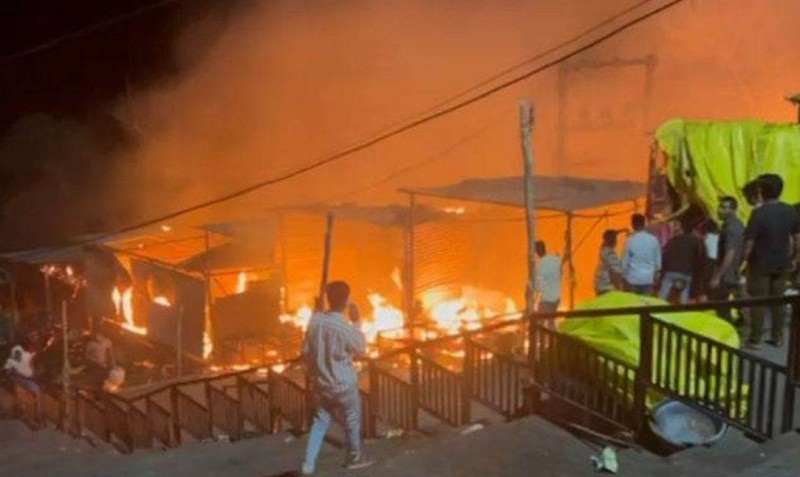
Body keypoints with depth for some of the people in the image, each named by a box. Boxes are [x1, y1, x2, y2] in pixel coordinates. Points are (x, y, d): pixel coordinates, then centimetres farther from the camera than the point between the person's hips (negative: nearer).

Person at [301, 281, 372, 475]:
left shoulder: (315, 320, -9)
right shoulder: (345, 328, -24)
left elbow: (306, 350, 1)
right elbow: (362, 350, -6)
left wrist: (311, 371, 16)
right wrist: (356, 322, -2)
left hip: (320, 383, 5)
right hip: (343, 384, -5)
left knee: (320, 421, 17)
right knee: (352, 420, 17)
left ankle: (309, 463, 14)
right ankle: (355, 457, 33)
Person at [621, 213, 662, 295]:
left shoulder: (630, 241, -12)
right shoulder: (653, 240, -3)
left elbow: (625, 261, -7)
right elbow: (658, 260, 5)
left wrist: (624, 275, 7)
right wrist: (655, 276, 17)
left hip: (633, 278, -2)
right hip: (648, 278, 3)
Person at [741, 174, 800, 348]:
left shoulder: (759, 213, -19)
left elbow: (749, 242, -18)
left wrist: (743, 262, -7)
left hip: (760, 264, -5)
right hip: (781, 264, 5)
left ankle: (755, 339, 10)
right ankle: (778, 337, 22)